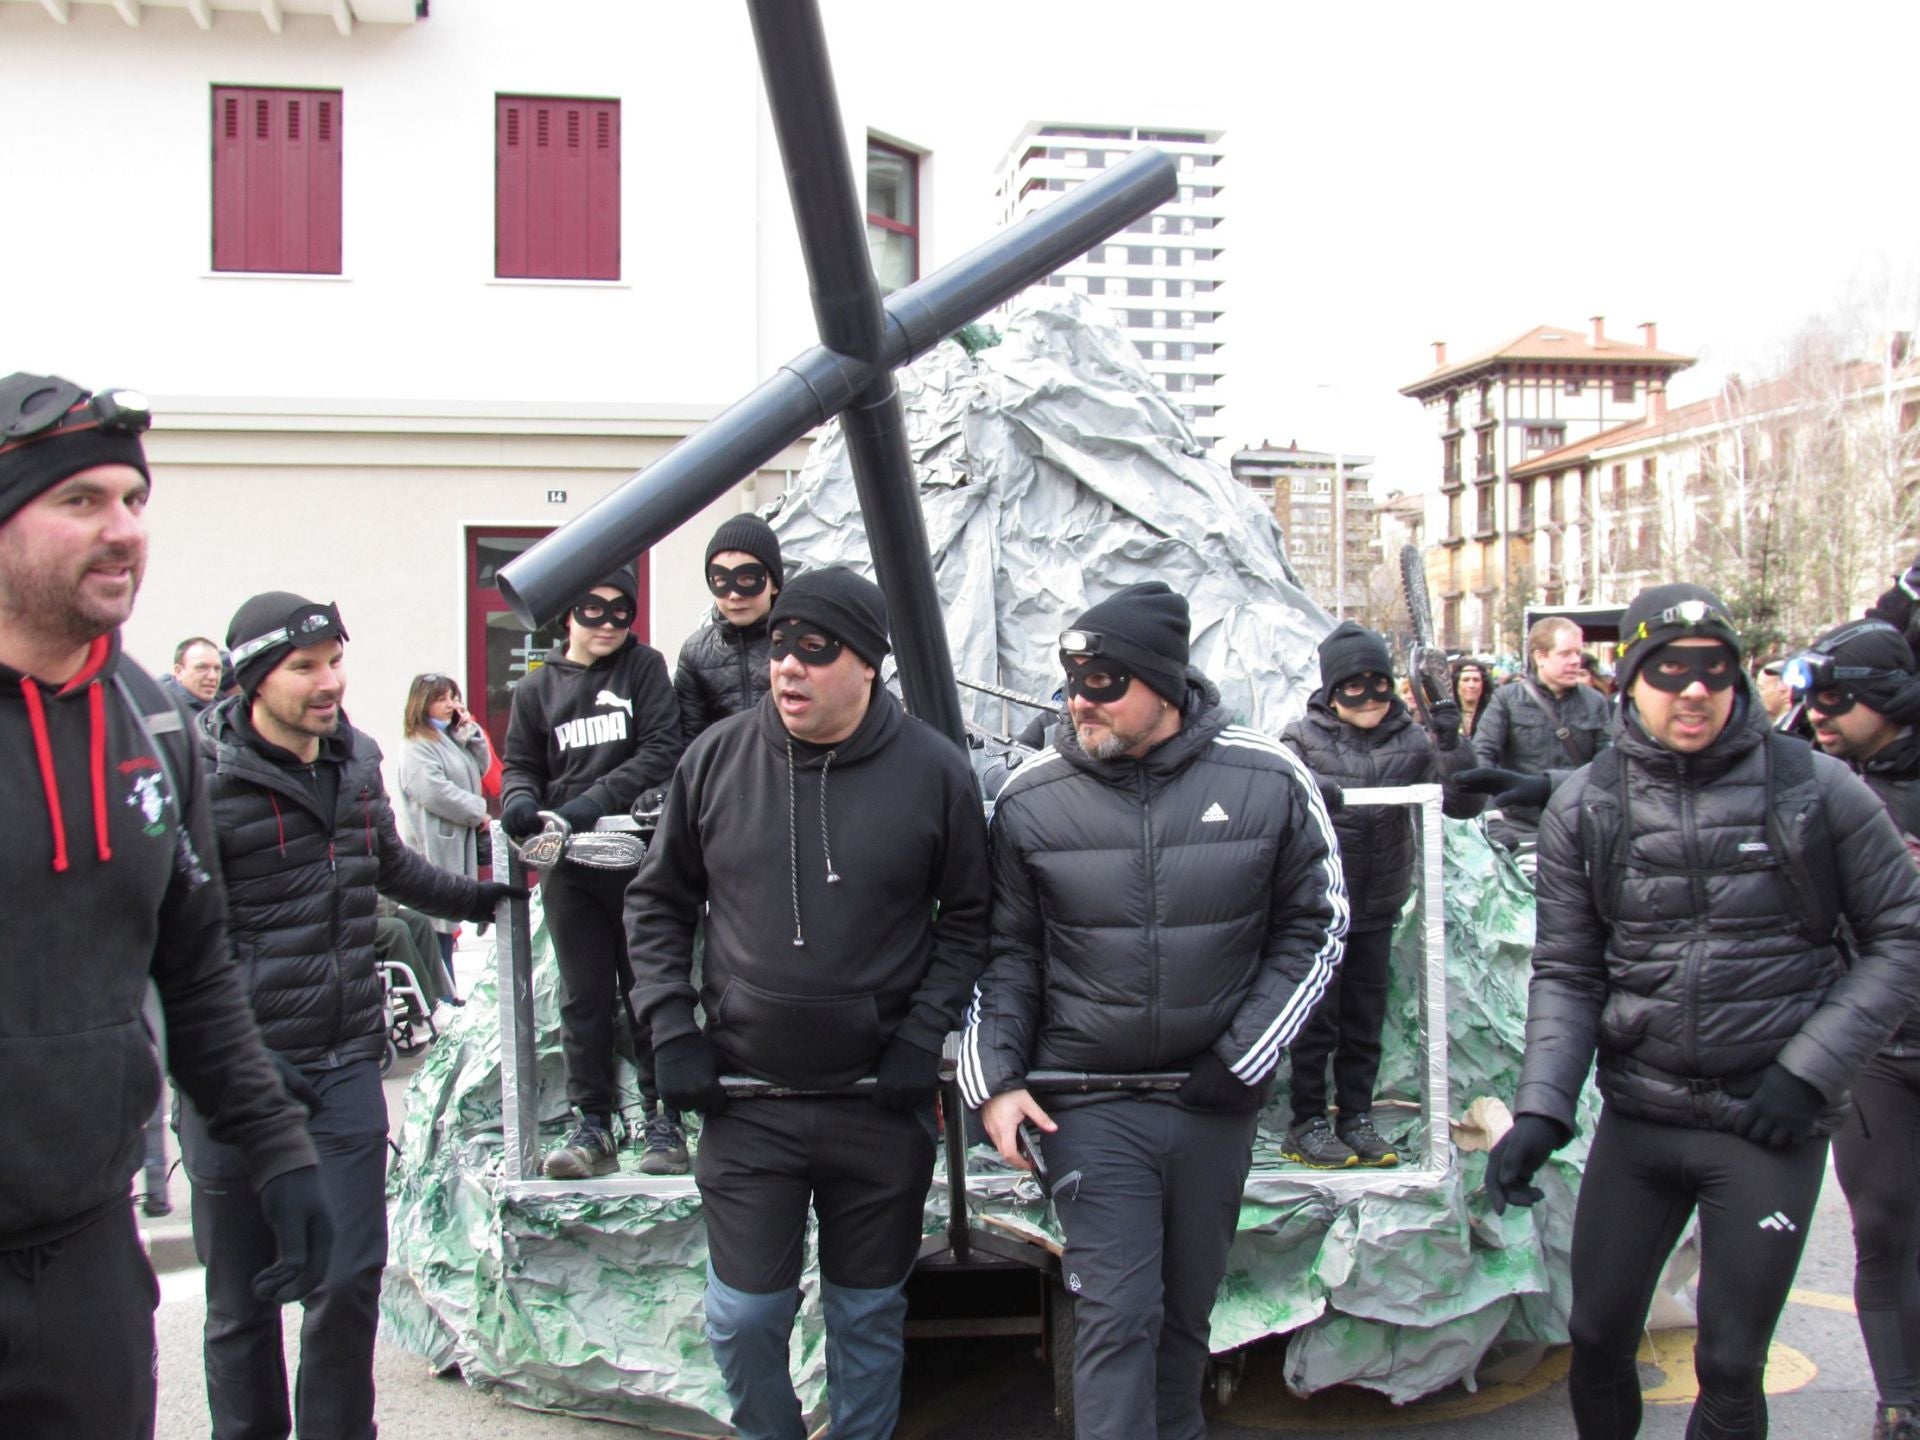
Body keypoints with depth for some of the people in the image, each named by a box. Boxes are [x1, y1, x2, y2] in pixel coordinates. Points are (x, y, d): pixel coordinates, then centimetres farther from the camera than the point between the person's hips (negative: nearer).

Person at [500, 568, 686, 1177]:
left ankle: (663, 1121, 13)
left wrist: (595, 800, -18)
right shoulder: (538, 687, 11)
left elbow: (663, 750, -8)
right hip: (567, 865, 3)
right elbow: (521, 763, 15)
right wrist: (519, 796, -9)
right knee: (583, 999, 6)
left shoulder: (644, 667, 1)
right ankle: (593, 1124, 13)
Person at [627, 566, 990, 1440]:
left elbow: (968, 917, 3)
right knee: (744, 1317, 8)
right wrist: (671, 1028, -2)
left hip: (881, 1102, -1)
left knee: (869, 1316, 15)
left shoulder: (934, 770, -7)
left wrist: (925, 1035, -7)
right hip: (744, 1100, 1)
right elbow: (658, 902, 8)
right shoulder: (715, 759, -3)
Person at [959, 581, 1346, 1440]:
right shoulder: (1031, 797, -6)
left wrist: (1244, 1057, -5)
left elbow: (1315, 926, 2)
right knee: (1115, 1315, -4)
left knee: (1187, 1308, 17)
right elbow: (1007, 948, 3)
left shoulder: (1269, 780, -6)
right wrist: (993, 1079, -6)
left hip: (1216, 1102, 2)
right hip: (1088, 1103, -1)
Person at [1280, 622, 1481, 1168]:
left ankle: (1356, 1118, 25)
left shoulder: (1409, 739, 3)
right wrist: (1310, 787, -37)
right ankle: (1306, 1124, 13)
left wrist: (1451, 748, -16)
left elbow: (1464, 804, -1)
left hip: (1378, 906, 4)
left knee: (1366, 1018, 12)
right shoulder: (1304, 737, -4)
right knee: (1318, 1014, 1)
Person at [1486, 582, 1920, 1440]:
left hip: (1770, 1122, -2)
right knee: (1596, 1338, 10)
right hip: (1637, 1114, 2)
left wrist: (1809, 1070, -8)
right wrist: (1539, 1110, -11)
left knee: (1730, 1364, 4)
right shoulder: (1585, 808, 0)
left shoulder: (1814, 789, -5)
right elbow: (1566, 974, 1)